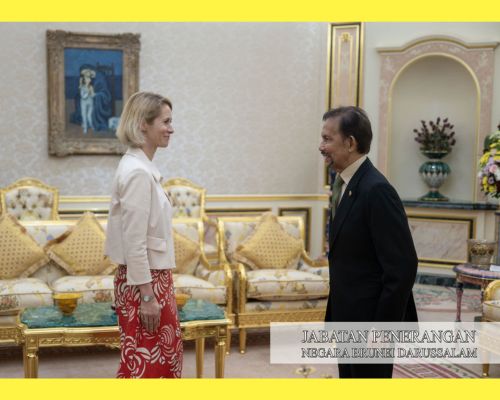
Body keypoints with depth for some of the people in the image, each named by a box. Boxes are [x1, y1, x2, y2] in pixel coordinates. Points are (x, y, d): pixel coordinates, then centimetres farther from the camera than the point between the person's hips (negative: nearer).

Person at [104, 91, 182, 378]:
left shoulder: (144, 167, 10)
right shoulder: (137, 172, -19)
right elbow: (134, 242, -22)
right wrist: (146, 297, -20)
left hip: (155, 277, 10)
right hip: (143, 281, -10)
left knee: (168, 351, 18)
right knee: (144, 363, 2)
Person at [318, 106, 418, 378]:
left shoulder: (376, 190, -22)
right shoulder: (345, 185, 8)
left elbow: (402, 267, -23)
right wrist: (336, 315, 16)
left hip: (370, 319, -9)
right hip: (348, 318, 9)